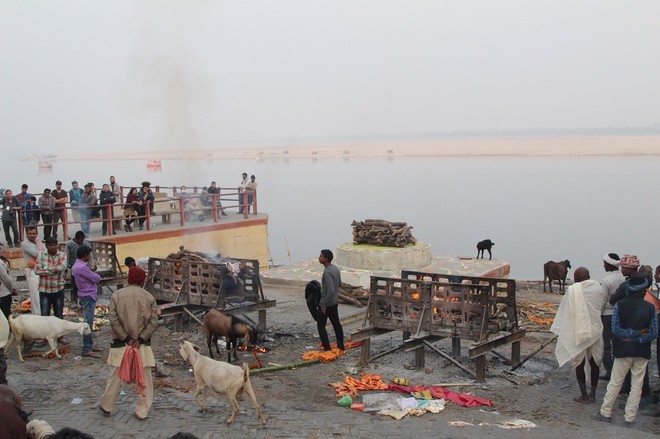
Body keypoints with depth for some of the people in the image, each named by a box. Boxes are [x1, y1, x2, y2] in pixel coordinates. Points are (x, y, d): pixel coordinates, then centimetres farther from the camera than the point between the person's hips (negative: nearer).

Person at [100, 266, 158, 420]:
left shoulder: (116, 295, -2)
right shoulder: (148, 297, -2)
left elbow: (114, 320, -9)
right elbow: (154, 322, -9)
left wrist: (126, 339, -7)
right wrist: (140, 339, -10)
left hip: (120, 343, 1)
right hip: (143, 344, -1)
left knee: (115, 376, 13)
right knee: (144, 378, 8)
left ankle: (107, 406, 26)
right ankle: (142, 411, 12)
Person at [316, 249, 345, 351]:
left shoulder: (327, 272, -25)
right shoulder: (336, 268, 3)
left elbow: (330, 290, -29)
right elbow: (339, 283, 17)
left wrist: (324, 305, -22)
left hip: (326, 303, -9)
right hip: (335, 302, 9)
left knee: (321, 325, 1)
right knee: (336, 323, 16)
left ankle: (327, 349, -1)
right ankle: (341, 346, 24)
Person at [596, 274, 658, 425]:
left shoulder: (620, 305, -8)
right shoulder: (650, 308, -4)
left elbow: (615, 329, -12)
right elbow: (654, 333, -6)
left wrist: (631, 334, -6)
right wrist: (638, 337, -9)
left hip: (623, 350, -1)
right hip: (642, 352, 1)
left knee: (615, 383, 10)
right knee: (637, 385, 10)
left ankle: (605, 412, 17)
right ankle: (629, 417, 14)